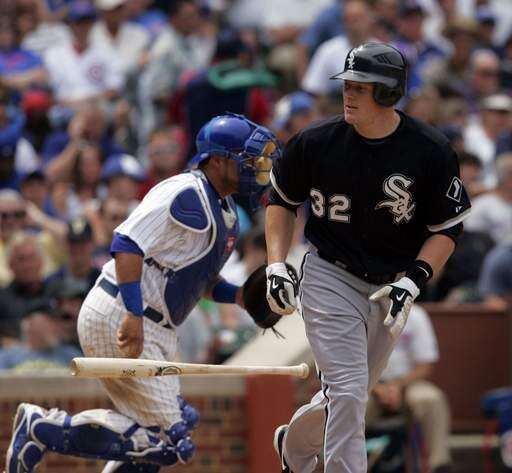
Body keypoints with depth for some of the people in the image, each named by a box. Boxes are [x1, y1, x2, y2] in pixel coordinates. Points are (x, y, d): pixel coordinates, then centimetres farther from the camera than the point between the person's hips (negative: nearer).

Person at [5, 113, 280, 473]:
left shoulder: (225, 213, 17)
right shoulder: (188, 193, -14)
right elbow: (128, 243, -23)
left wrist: (238, 295, 7)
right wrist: (134, 315, -31)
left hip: (154, 334, 11)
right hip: (116, 318, -11)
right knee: (168, 440, -15)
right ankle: (43, 428, -11)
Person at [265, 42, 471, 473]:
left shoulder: (431, 151, -13)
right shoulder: (317, 142, -11)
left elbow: (448, 228, -4)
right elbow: (282, 198, 6)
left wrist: (411, 282, -16)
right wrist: (276, 267, -4)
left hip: (390, 288, 2)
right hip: (330, 277, -2)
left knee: (351, 394, 16)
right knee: (348, 392, -16)